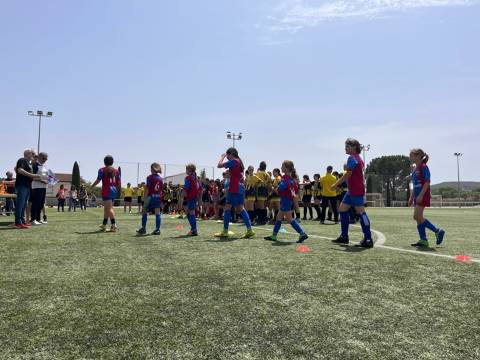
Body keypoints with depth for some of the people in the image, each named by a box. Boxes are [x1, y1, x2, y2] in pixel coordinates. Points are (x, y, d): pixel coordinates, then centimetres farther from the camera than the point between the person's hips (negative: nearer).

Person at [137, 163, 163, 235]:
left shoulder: (150, 177, -5)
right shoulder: (161, 178, 8)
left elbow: (147, 188, -9)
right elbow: (162, 189, 9)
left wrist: (145, 198, -7)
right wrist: (161, 199, 15)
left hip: (151, 196, -4)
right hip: (158, 197, 4)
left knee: (145, 212, 9)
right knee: (157, 213, 2)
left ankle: (143, 228, 11)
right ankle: (157, 229, 1)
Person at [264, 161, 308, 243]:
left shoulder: (285, 177, -16)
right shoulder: (291, 177, 12)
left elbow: (281, 187, -30)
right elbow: (296, 189, 15)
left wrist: (277, 189, -11)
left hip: (285, 199, -10)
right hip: (290, 199, 10)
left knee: (289, 219, -5)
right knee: (279, 217, 14)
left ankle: (302, 234, -6)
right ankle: (273, 236, 21)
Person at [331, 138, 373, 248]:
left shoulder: (352, 158, -11)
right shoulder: (358, 158, 18)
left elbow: (348, 174, -16)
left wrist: (336, 184, -11)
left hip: (357, 190, -10)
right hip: (352, 190, 10)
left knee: (360, 212, -9)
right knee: (342, 209, 12)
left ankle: (368, 240, -7)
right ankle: (344, 237, 17)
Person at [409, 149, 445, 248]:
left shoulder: (423, 167, -10)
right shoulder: (415, 169, 16)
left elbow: (427, 182, -17)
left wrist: (421, 195, -23)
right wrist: (411, 197, 20)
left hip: (423, 195, -9)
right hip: (417, 196, 9)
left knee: (417, 217, -13)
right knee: (418, 218, 6)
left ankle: (438, 231, 0)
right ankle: (423, 240, 9)